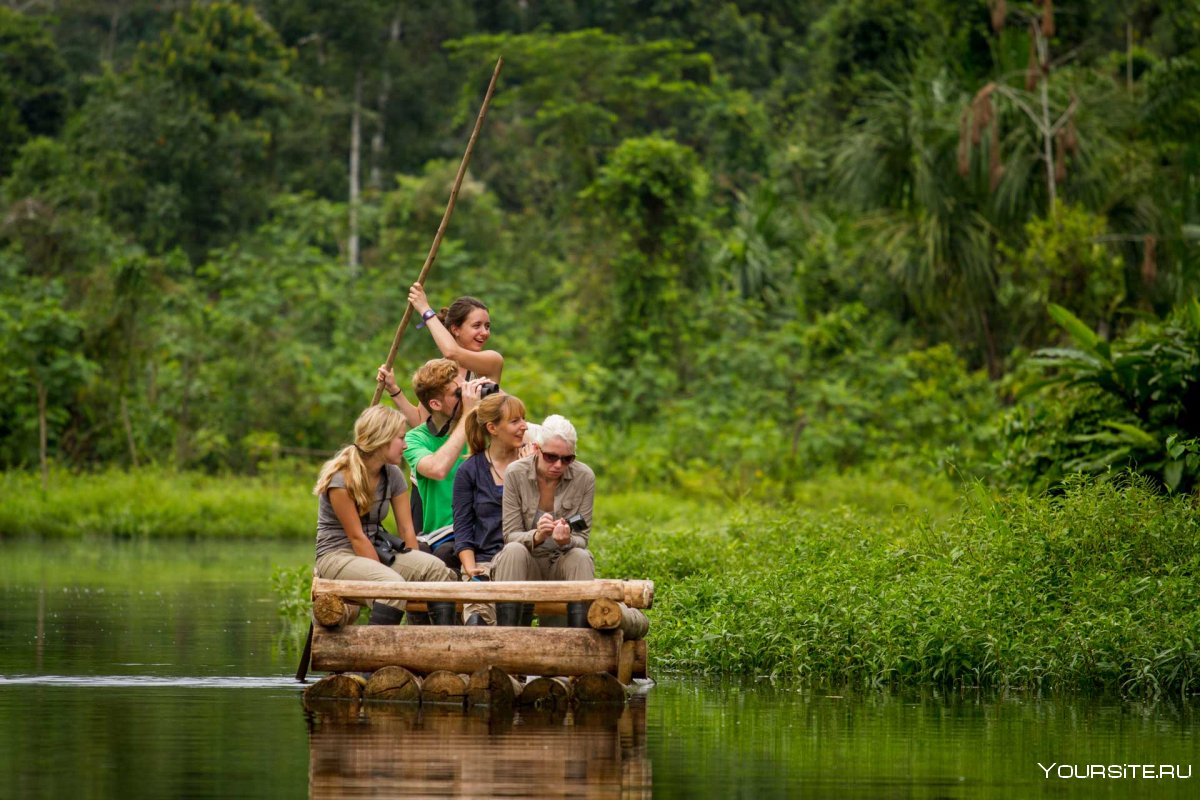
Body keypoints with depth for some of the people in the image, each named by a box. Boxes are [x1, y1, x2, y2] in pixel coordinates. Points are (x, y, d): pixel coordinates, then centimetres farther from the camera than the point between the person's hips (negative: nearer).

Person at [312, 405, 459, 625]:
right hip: (337, 556, -6)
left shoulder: (393, 475, 5)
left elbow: (406, 530, 3)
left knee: (437, 570, -20)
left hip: (375, 552, 7)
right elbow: (357, 537, -17)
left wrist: (415, 570, -7)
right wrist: (381, 570, -20)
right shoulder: (341, 479, -15)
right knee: (393, 584, -37)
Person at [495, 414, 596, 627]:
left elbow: (582, 538, -5)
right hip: (525, 564, -1)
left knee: (581, 557, -31)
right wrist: (536, 537, -34)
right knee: (513, 551, -32)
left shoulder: (584, 477, -7)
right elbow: (510, 535, -10)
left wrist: (568, 541, -31)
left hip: (564, 564, 1)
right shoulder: (516, 473, -10)